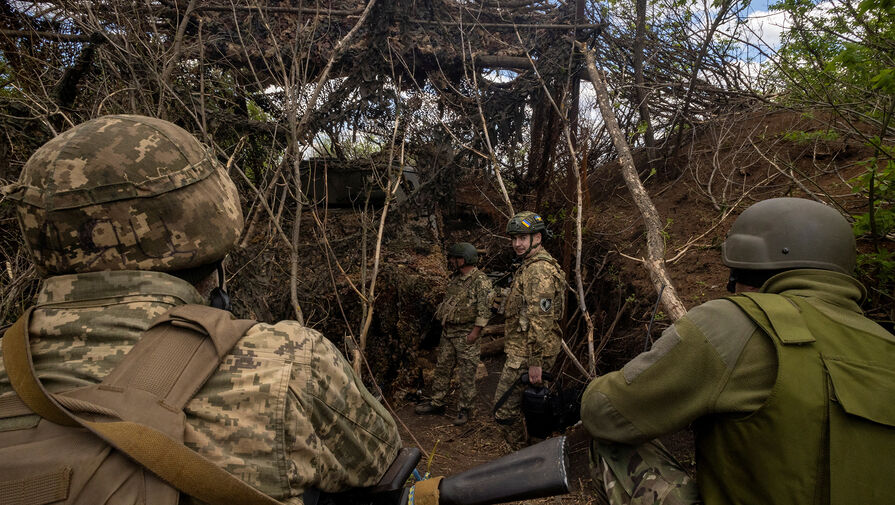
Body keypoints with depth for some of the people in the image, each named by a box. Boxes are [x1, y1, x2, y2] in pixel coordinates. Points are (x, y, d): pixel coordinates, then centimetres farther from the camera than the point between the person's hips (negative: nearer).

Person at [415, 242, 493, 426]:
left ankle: (465, 409, 12)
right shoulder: (454, 278, 12)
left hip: (466, 334, -8)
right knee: (442, 368, 14)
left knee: (467, 374, 1)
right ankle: (436, 403, 26)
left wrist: (475, 332, -19)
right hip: (448, 332, 8)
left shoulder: (480, 280, -14)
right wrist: (442, 320, 16)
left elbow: (484, 310, -17)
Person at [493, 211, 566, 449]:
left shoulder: (539, 270, -18)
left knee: (504, 408, -4)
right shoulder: (529, 266, 17)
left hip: (526, 354, -10)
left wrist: (535, 361, -23)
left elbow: (540, 320, -23)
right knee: (528, 405, 18)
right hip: (522, 349, 10)